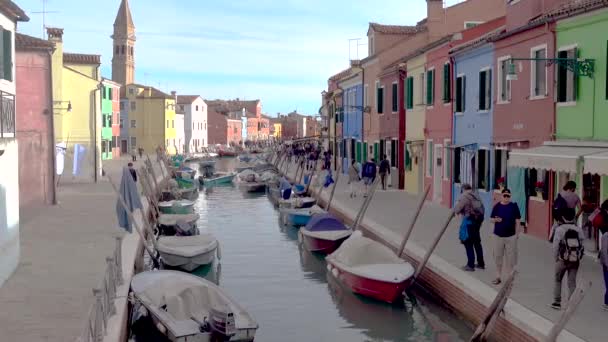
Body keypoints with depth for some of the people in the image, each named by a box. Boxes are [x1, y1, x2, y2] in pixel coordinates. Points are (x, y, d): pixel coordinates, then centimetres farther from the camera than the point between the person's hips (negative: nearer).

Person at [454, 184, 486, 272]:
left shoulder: (464, 196, -12)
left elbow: (457, 210, -12)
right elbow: (482, 208, 13)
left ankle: (470, 265, 4)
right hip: (478, 219, 7)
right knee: (477, 242, 17)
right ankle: (481, 263, 25)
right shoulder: (476, 195, 10)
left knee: (468, 243, 1)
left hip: (469, 220, -7)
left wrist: (456, 204, 7)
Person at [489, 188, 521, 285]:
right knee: (498, 256, 9)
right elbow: (491, 219, 6)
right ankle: (499, 276, 23)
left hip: (511, 236, -2)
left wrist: (516, 233, -3)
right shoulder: (497, 206, 1)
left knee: (510, 258, 2)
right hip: (498, 235, 2)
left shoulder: (514, 206, -3)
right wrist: (496, 220, -16)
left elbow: (517, 221, 0)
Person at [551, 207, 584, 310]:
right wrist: (578, 259, 9)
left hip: (562, 260, -2)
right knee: (572, 282, 8)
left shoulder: (559, 229, -10)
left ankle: (557, 302, 18)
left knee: (558, 280, 16)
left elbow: (555, 245, -8)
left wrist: (556, 258, 5)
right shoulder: (579, 230, 0)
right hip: (575, 260, 2)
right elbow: (581, 246, -1)